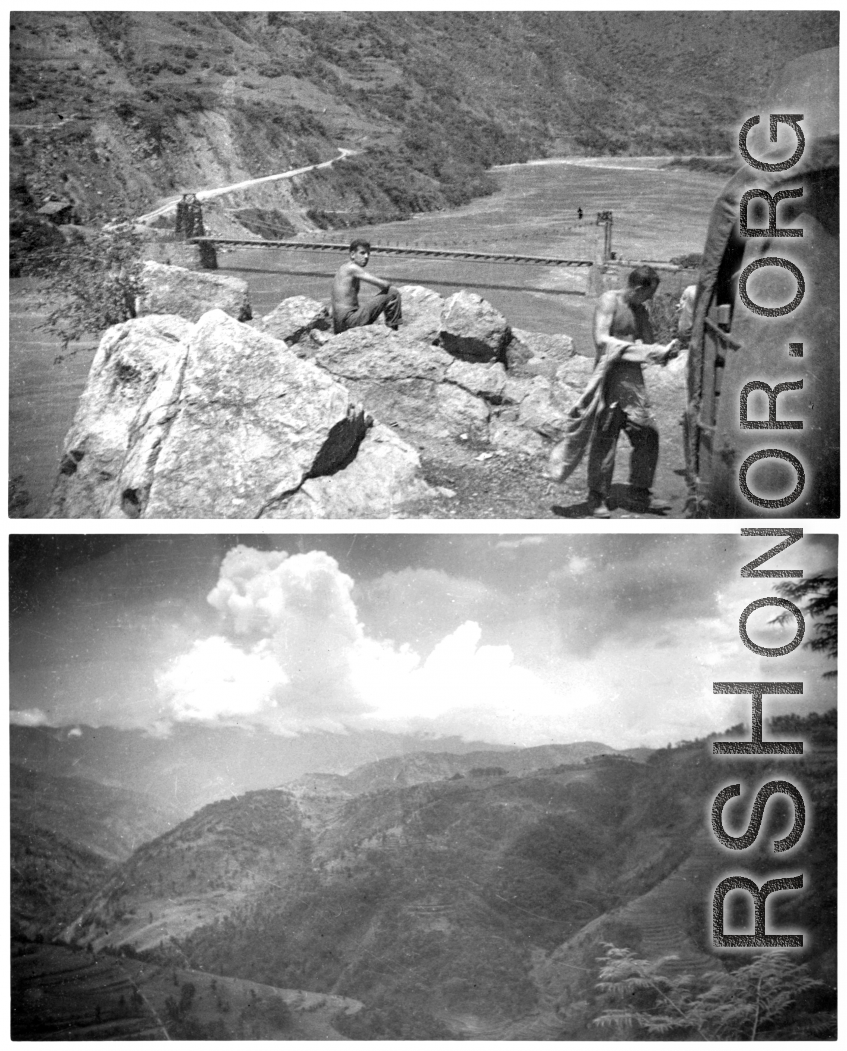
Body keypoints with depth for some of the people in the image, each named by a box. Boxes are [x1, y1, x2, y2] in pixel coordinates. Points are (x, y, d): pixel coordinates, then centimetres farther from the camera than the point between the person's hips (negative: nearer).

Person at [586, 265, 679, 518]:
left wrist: (664, 352, -6)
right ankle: (597, 500, 2)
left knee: (647, 434, 3)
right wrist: (637, 349, -19)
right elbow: (601, 339, -16)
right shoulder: (609, 301, -5)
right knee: (605, 439, -5)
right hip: (610, 374, -7)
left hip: (634, 377, 7)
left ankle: (640, 497, 13)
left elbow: (648, 344, 17)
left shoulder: (641, 311, 18)